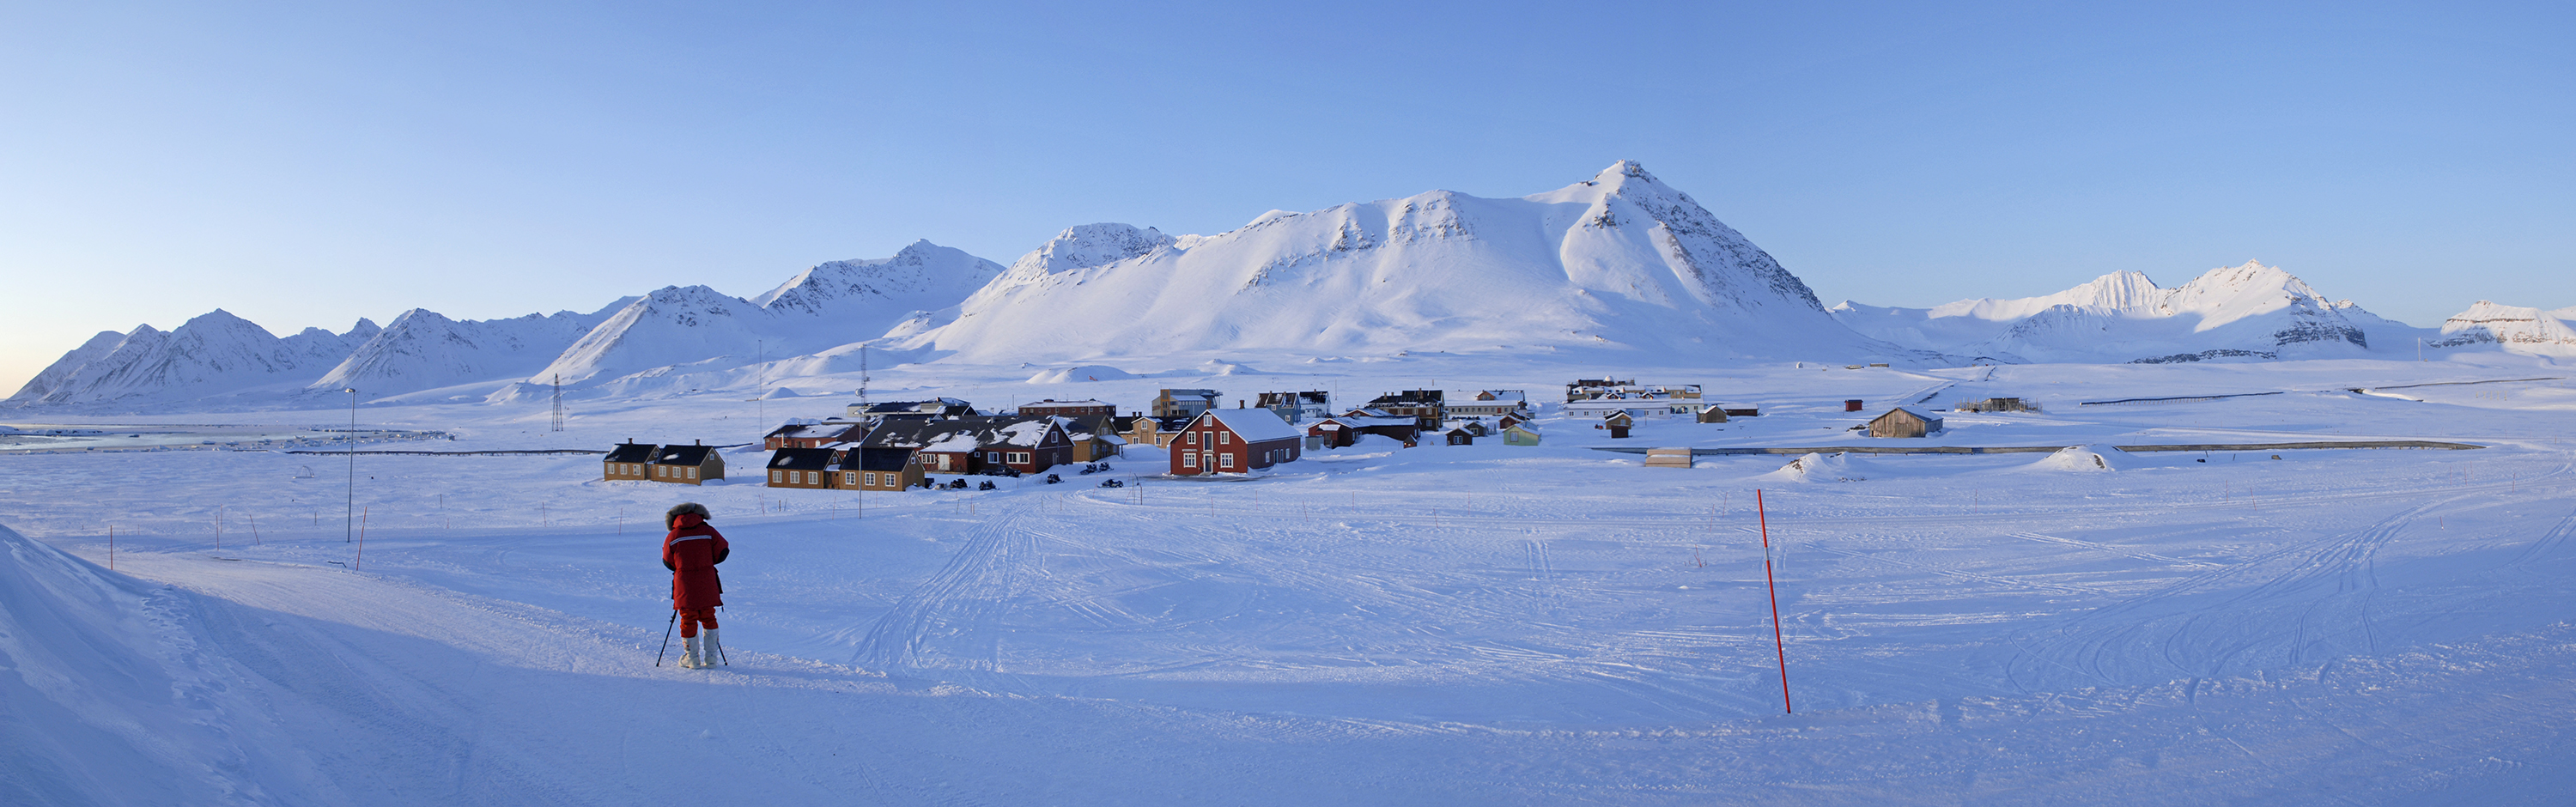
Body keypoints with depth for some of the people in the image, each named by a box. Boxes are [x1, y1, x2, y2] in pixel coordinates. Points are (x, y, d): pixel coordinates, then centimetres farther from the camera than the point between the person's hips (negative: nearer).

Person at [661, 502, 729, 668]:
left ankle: (692, 658, 15)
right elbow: (722, 552, 2)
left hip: (685, 585, -1)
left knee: (688, 620, 9)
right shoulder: (708, 532, -1)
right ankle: (711, 657, 13)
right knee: (708, 618, 12)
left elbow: (668, 563, 5)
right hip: (707, 583, 1)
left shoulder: (672, 537, -2)